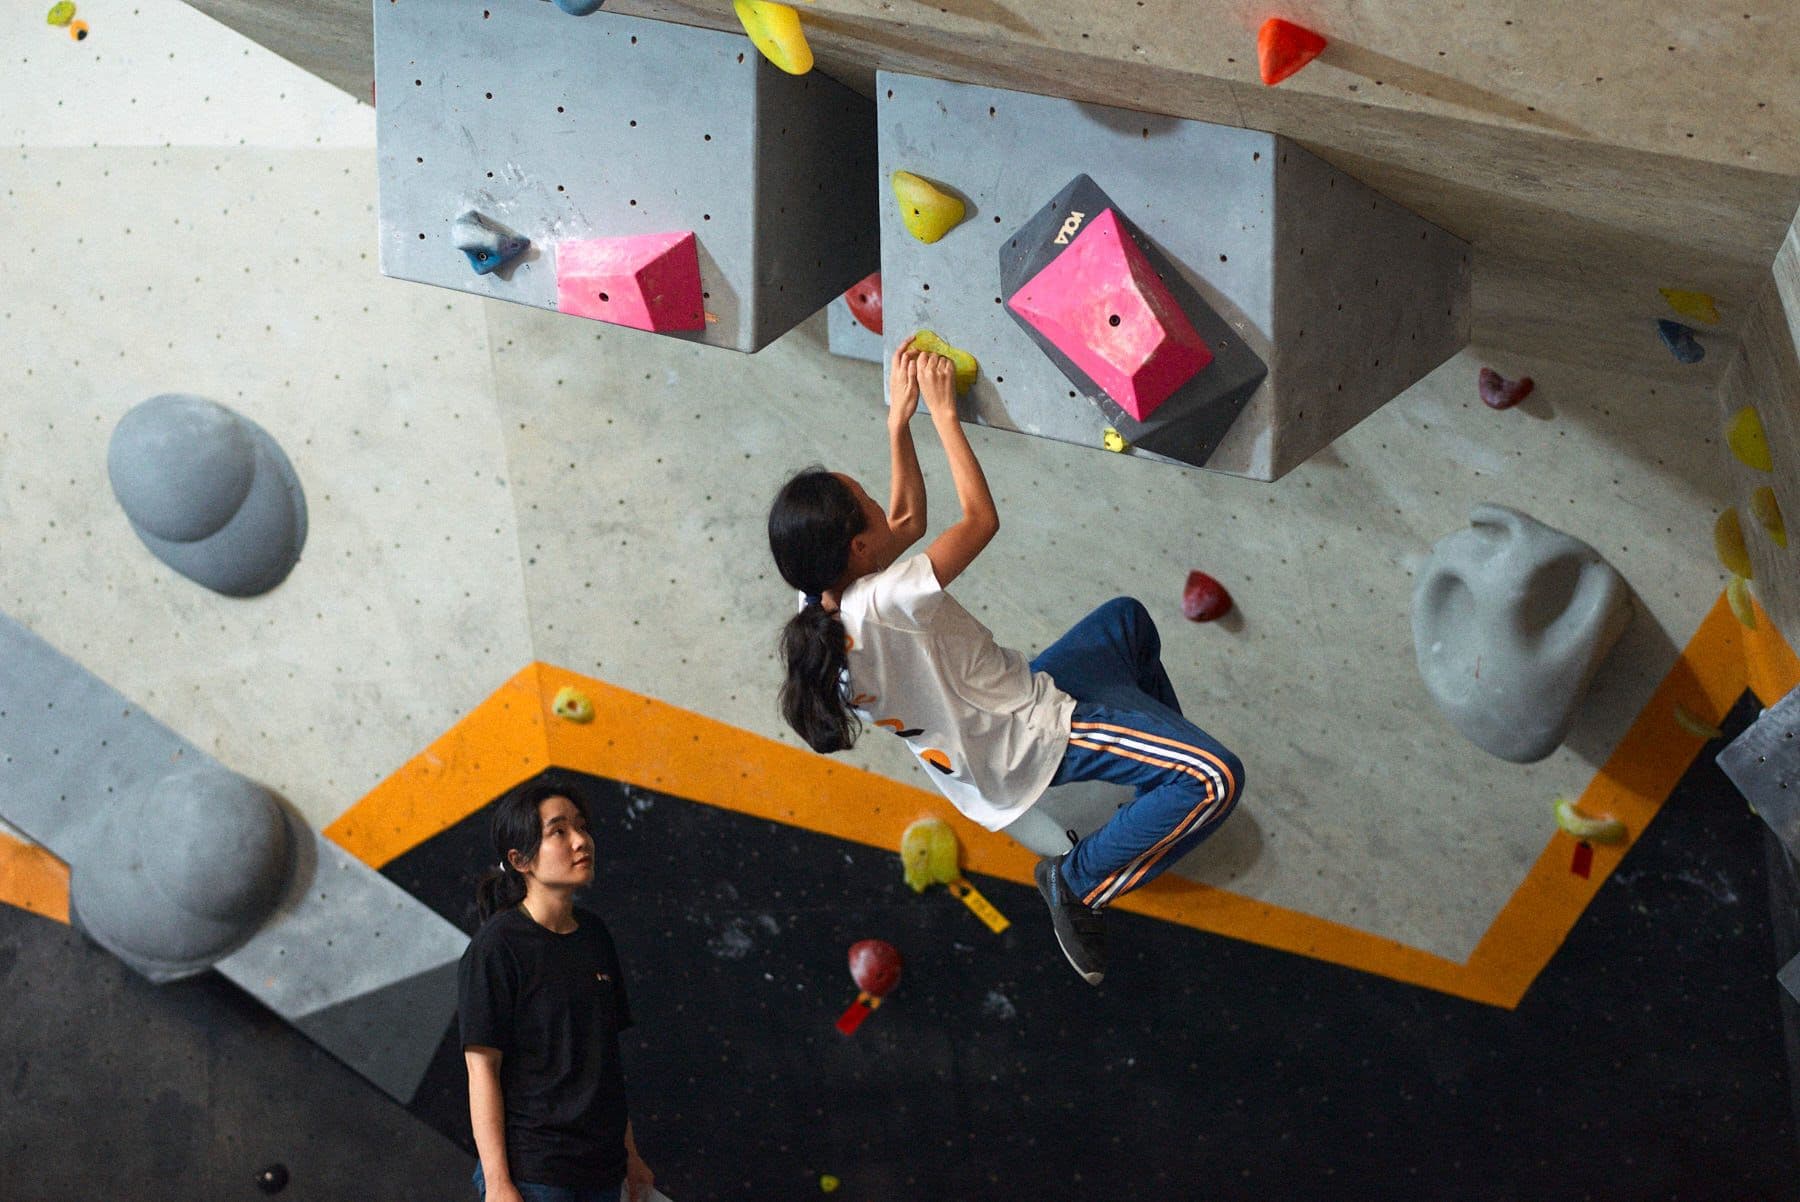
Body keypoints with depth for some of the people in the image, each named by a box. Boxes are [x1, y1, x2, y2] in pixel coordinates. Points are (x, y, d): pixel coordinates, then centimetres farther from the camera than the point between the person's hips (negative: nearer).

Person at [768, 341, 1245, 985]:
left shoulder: (818, 604, -8)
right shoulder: (883, 604, -36)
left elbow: (909, 522, 7)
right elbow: (981, 518, -27)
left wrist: (899, 416, 1)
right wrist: (943, 412, -18)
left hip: (1022, 698, 10)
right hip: (1034, 738, -10)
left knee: (1127, 618, 32)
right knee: (1217, 780, -22)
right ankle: (1077, 883, -3)